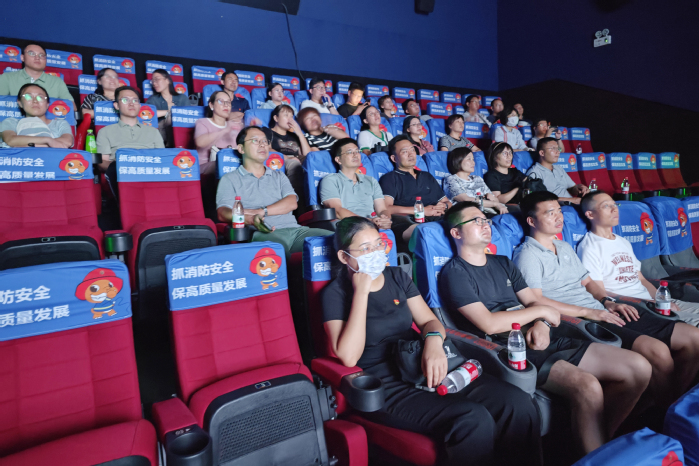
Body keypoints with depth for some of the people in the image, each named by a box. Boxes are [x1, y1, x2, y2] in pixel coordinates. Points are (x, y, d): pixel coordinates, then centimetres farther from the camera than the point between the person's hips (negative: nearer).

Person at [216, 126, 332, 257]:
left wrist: (261, 211, -6)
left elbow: (292, 203, 10)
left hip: (294, 229, 5)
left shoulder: (279, 176, 29)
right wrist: (249, 219, -23)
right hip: (262, 233, -4)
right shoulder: (230, 179, 17)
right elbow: (223, 213, 0)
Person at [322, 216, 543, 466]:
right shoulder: (335, 294, -2)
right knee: (472, 419, -29)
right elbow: (348, 357, -15)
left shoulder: (398, 277, 13)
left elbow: (429, 321, 11)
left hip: (425, 368, 6)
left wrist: (434, 340, -14)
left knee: (519, 404, -15)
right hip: (383, 385, -5)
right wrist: (361, 291, -14)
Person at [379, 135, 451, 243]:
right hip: (410, 223, -5)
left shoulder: (427, 177, 35)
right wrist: (423, 210, -3)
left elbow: (448, 203, 34)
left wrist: (443, 206, 7)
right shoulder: (390, 178, 14)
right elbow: (386, 208, -3)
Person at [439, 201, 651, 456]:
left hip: (543, 339, 8)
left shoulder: (502, 263, 20)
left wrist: (542, 325, -7)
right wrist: (541, 311, -5)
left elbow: (533, 302, 17)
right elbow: (489, 324, -16)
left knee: (639, 368, 0)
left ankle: (600, 439, 13)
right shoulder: (455, 273, -6)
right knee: (587, 386, -31)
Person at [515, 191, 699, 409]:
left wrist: (607, 301, 4)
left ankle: (673, 403, 13)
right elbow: (535, 301, -16)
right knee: (657, 351, -26)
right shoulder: (527, 254, -7)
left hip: (600, 312, 9)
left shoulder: (565, 247, 22)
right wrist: (589, 312, -15)